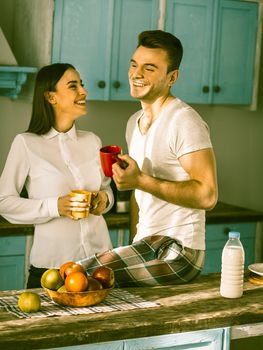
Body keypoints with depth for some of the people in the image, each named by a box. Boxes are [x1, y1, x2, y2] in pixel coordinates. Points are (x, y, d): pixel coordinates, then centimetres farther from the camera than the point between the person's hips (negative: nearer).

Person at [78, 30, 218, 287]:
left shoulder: (184, 121, -13)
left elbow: (207, 195, -21)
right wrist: (134, 245, 17)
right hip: (147, 246, 9)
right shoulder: (135, 122, 16)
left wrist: (141, 181, -23)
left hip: (178, 250, -9)